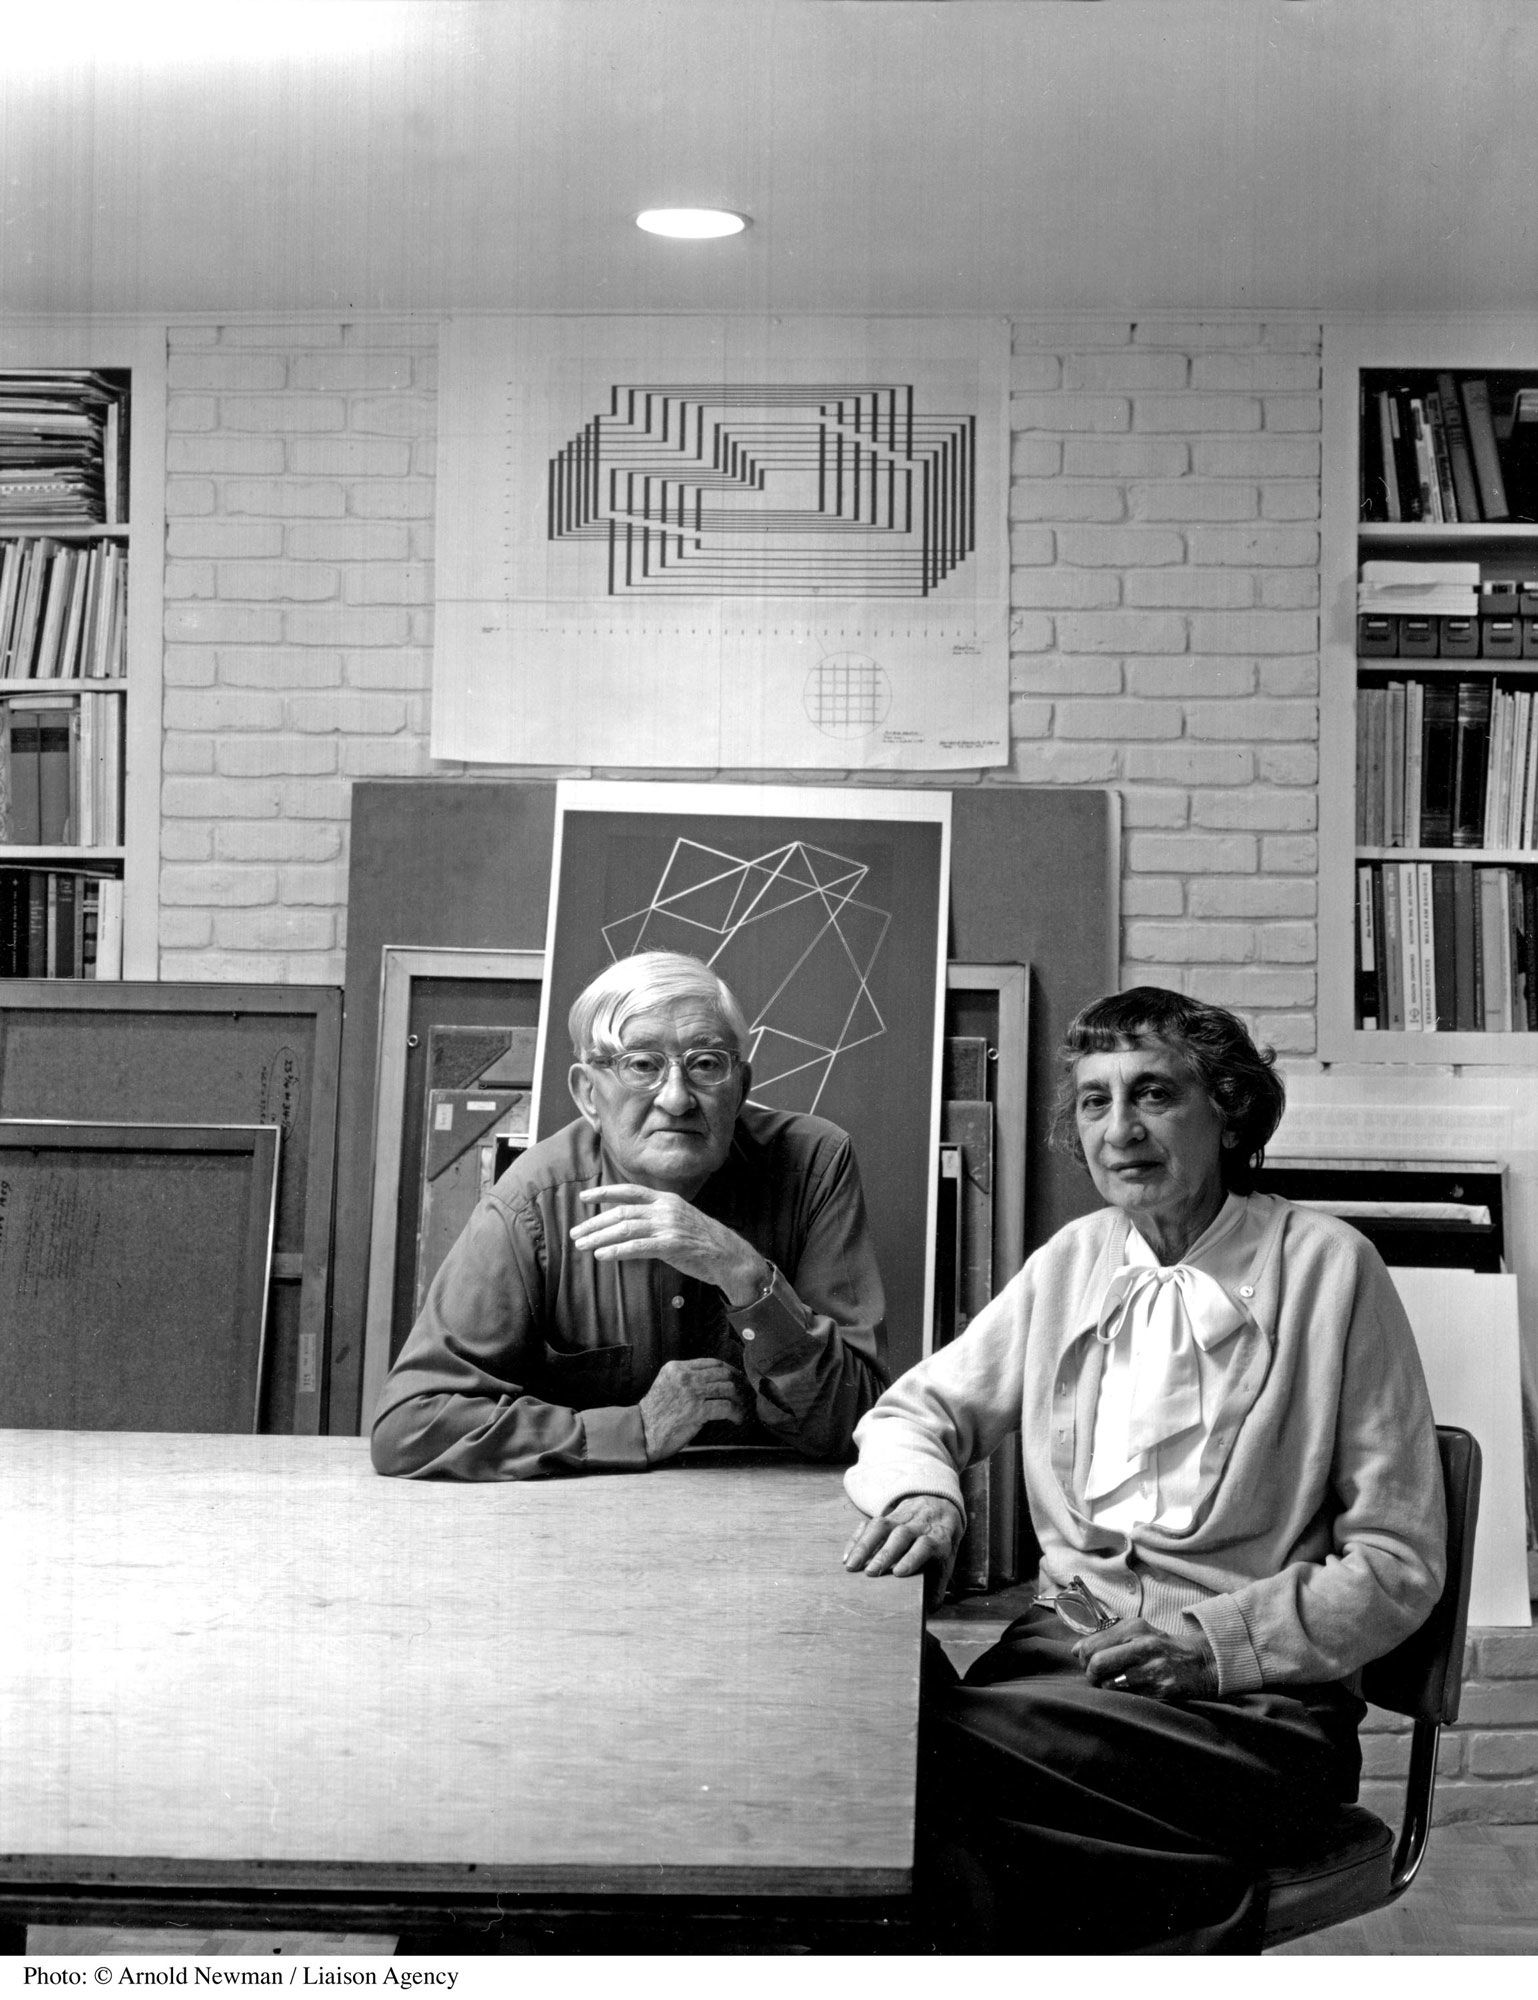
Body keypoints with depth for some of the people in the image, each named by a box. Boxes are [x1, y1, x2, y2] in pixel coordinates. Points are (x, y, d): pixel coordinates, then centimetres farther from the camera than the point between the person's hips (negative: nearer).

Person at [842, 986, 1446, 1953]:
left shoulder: (1326, 1266, -2)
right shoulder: (1074, 1260, 13)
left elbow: (1399, 1563, -3)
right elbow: (912, 1410, 19)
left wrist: (1211, 1642, -15)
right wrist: (923, 1494, -5)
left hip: (1256, 1699, -5)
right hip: (1066, 1645, 5)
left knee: (952, 1749, -30)